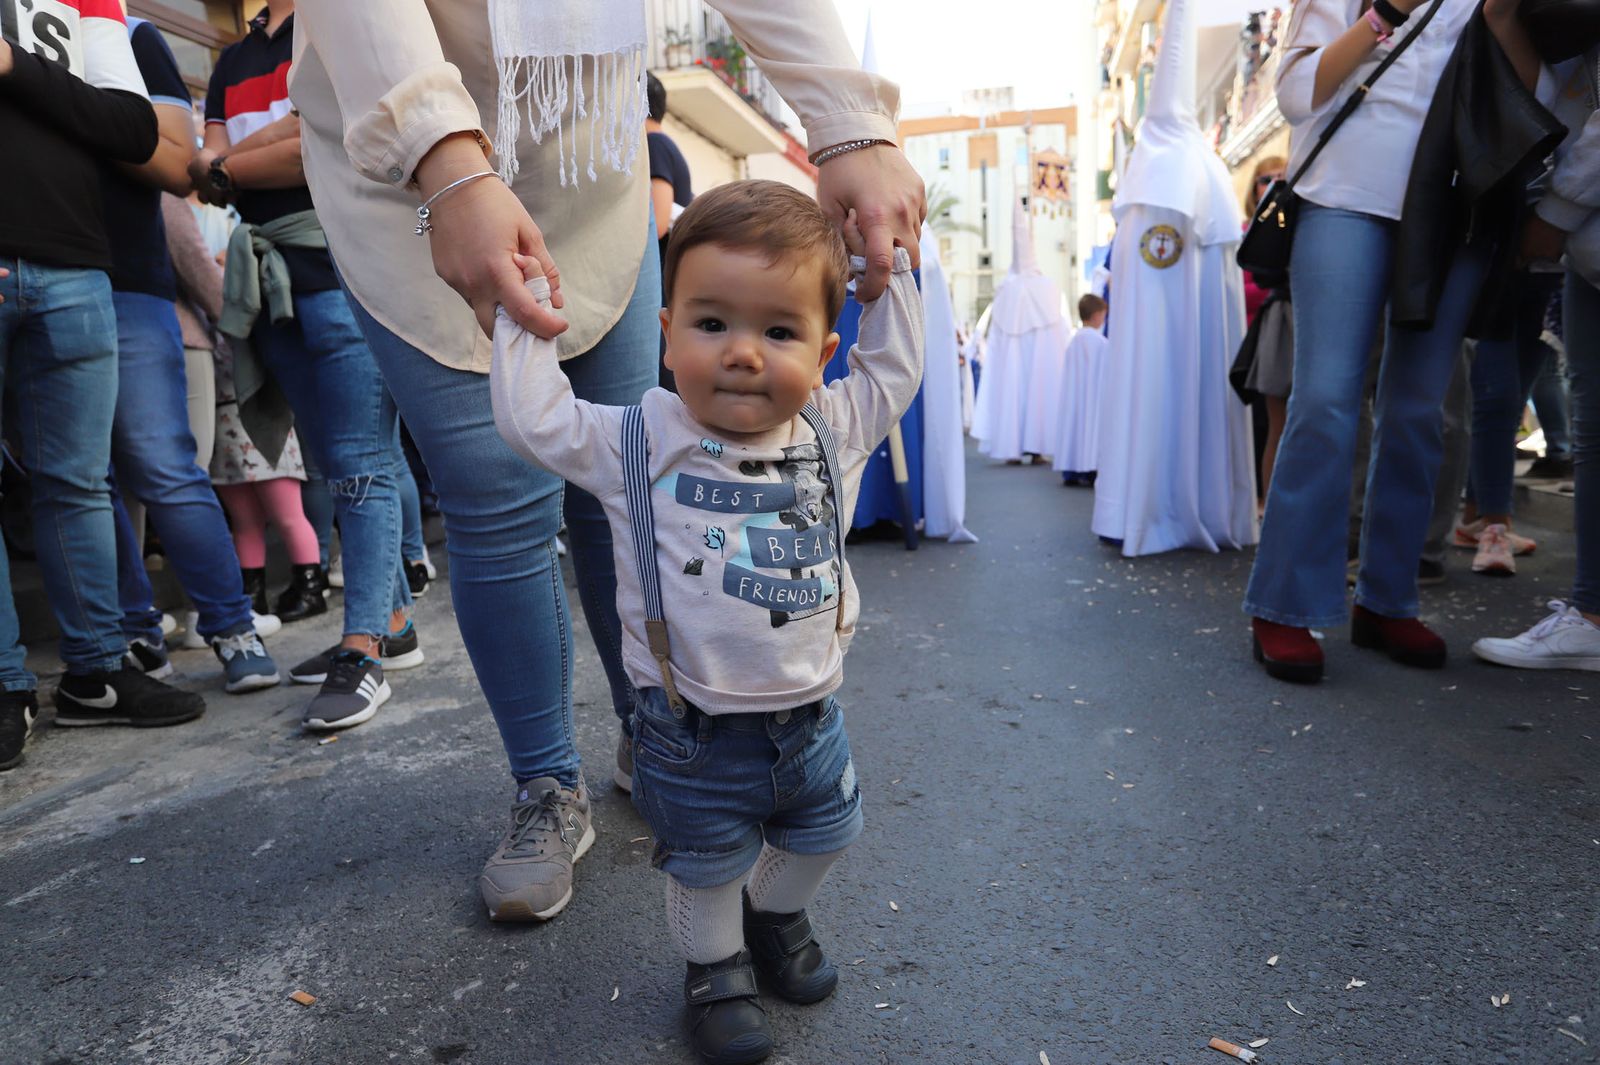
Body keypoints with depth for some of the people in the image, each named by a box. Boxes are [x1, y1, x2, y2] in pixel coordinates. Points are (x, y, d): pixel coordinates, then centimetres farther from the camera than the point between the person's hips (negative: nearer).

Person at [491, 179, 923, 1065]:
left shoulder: (834, 431, -5)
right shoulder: (635, 442, -14)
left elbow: (893, 368, 10)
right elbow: (529, 417, -14)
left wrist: (888, 273, 7)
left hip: (810, 717, 4)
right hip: (698, 733, -4)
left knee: (822, 837, 26)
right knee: (706, 866, 16)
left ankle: (775, 917, 57)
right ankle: (715, 967, 46)